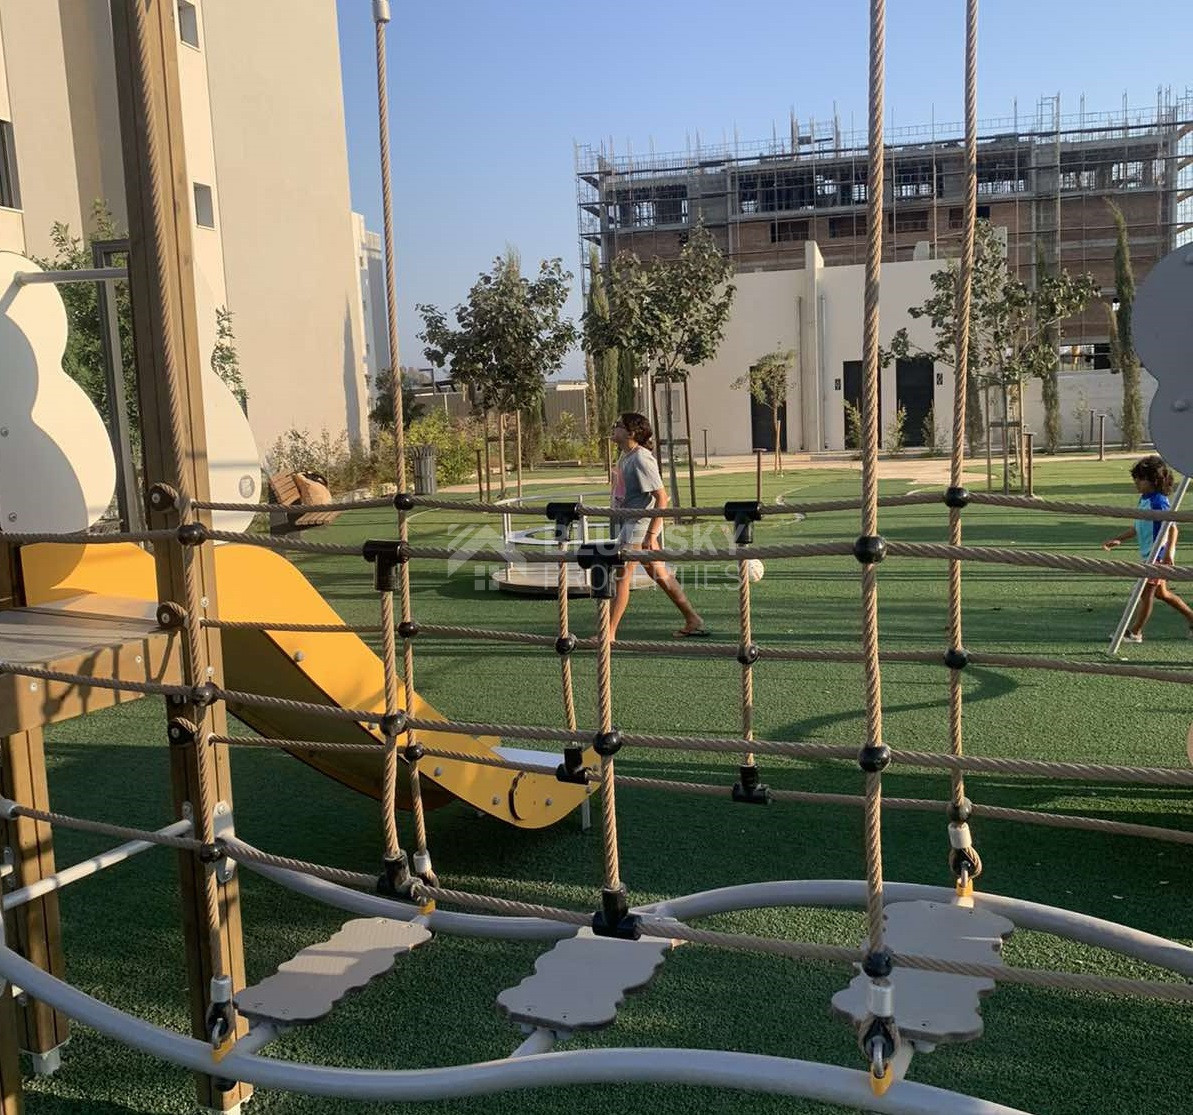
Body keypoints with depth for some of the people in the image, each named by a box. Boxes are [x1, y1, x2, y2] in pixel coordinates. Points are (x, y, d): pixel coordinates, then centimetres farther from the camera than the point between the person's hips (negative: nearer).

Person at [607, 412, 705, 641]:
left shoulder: (641, 459, -19)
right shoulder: (625, 455, 9)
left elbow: (661, 497, -22)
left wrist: (651, 534, -24)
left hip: (640, 524, -10)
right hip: (628, 522, 10)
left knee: (622, 576, -5)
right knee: (660, 574, 14)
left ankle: (609, 633, 2)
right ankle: (693, 621, 22)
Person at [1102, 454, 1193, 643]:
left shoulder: (1158, 502, -19)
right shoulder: (1144, 500, 10)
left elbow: (1172, 527, -25)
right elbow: (1137, 528, 19)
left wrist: (1169, 551, -34)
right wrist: (1118, 539, 16)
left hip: (1159, 554, -10)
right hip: (1150, 554, 10)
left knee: (1146, 592, -2)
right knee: (1160, 592, 19)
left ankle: (1135, 632, 6)